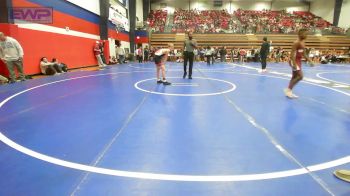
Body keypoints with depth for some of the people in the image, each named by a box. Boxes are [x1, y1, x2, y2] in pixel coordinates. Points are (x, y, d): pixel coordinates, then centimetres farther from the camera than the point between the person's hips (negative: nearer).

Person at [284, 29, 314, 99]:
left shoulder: (303, 43, 13)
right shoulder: (296, 43, -17)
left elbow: (304, 54, 20)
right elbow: (292, 53, -23)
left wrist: (310, 61, 15)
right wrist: (294, 64, -29)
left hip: (299, 61, 10)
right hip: (294, 61, -10)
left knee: (295, 77, 12)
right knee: (300, 76, -13)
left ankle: (289, 91, 19)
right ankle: (288, 90, -4)